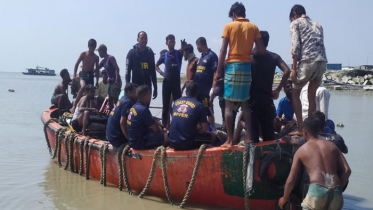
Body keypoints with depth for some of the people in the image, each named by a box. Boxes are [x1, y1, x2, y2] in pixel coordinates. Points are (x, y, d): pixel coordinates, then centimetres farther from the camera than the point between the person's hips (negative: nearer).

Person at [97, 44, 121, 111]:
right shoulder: (103, 61, 15)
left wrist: (117, 80, -25)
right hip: (111, 82, 9)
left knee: (115, 99, -10)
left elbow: (117, 69, -18)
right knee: (110, 99, 11)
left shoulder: (111, 58, -10)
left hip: (116, 82, -9)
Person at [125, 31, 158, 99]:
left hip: (147, 85, 4)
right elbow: (128, 70, -6)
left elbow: (153, 71, 13)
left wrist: (155, 87, 10)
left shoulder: (150, 52, 8)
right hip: (136, 85, -4)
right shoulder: (132, 52, -3)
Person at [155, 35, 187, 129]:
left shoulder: (178, 53, 1)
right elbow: (156, 65, 19)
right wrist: (161, 73, 0)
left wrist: (183, 46, -47)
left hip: (176, 83, -2)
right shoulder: (164, 55, 7)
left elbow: (182, 51, -23)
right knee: (165, 104, 5)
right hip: (166, 83, 2)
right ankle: (165, 124, 12)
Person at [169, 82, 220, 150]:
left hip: (172, 143, 4)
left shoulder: (176, 102, 8)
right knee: (213, 136, 17)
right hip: (187, 144, -4)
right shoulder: (199, 105, -5)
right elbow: (204, 129, -6)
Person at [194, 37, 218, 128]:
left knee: (209, 112, -1)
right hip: (197, 90, 9)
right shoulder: (201, 56, 17)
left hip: (206, 90, -9)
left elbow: (216, 73, -15)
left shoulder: (212, 55, -10)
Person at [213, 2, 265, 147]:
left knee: (229, 104, 1)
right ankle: (248, 137, 11)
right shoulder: (253, 27, 9)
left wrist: (218, 71, -1)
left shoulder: (229, 26, 1)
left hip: (232, 65, -3)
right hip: (247, 66, 3)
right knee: (245, 103, 13)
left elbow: (223, 50, -4)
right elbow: (261, 50, 2)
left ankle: (230, 140, 0)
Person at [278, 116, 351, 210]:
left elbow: (291, 180, 11)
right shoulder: (331, 146, 19)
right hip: (336, 193, 4)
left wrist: (284, 198, 25)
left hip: (317, 191, -3)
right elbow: (347, 170, 10)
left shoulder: (301, 150, 13)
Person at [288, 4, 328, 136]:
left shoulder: (295, 23, 9)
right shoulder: (317, 24, 27)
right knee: (311, 95, 17)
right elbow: (320, 44, 17)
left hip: (308, 61, -5)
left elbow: (296, 46, -3)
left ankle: (300, 129, 5)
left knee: (295, 93, 10)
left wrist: (294, 69, -3)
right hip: (322, 61, 6)